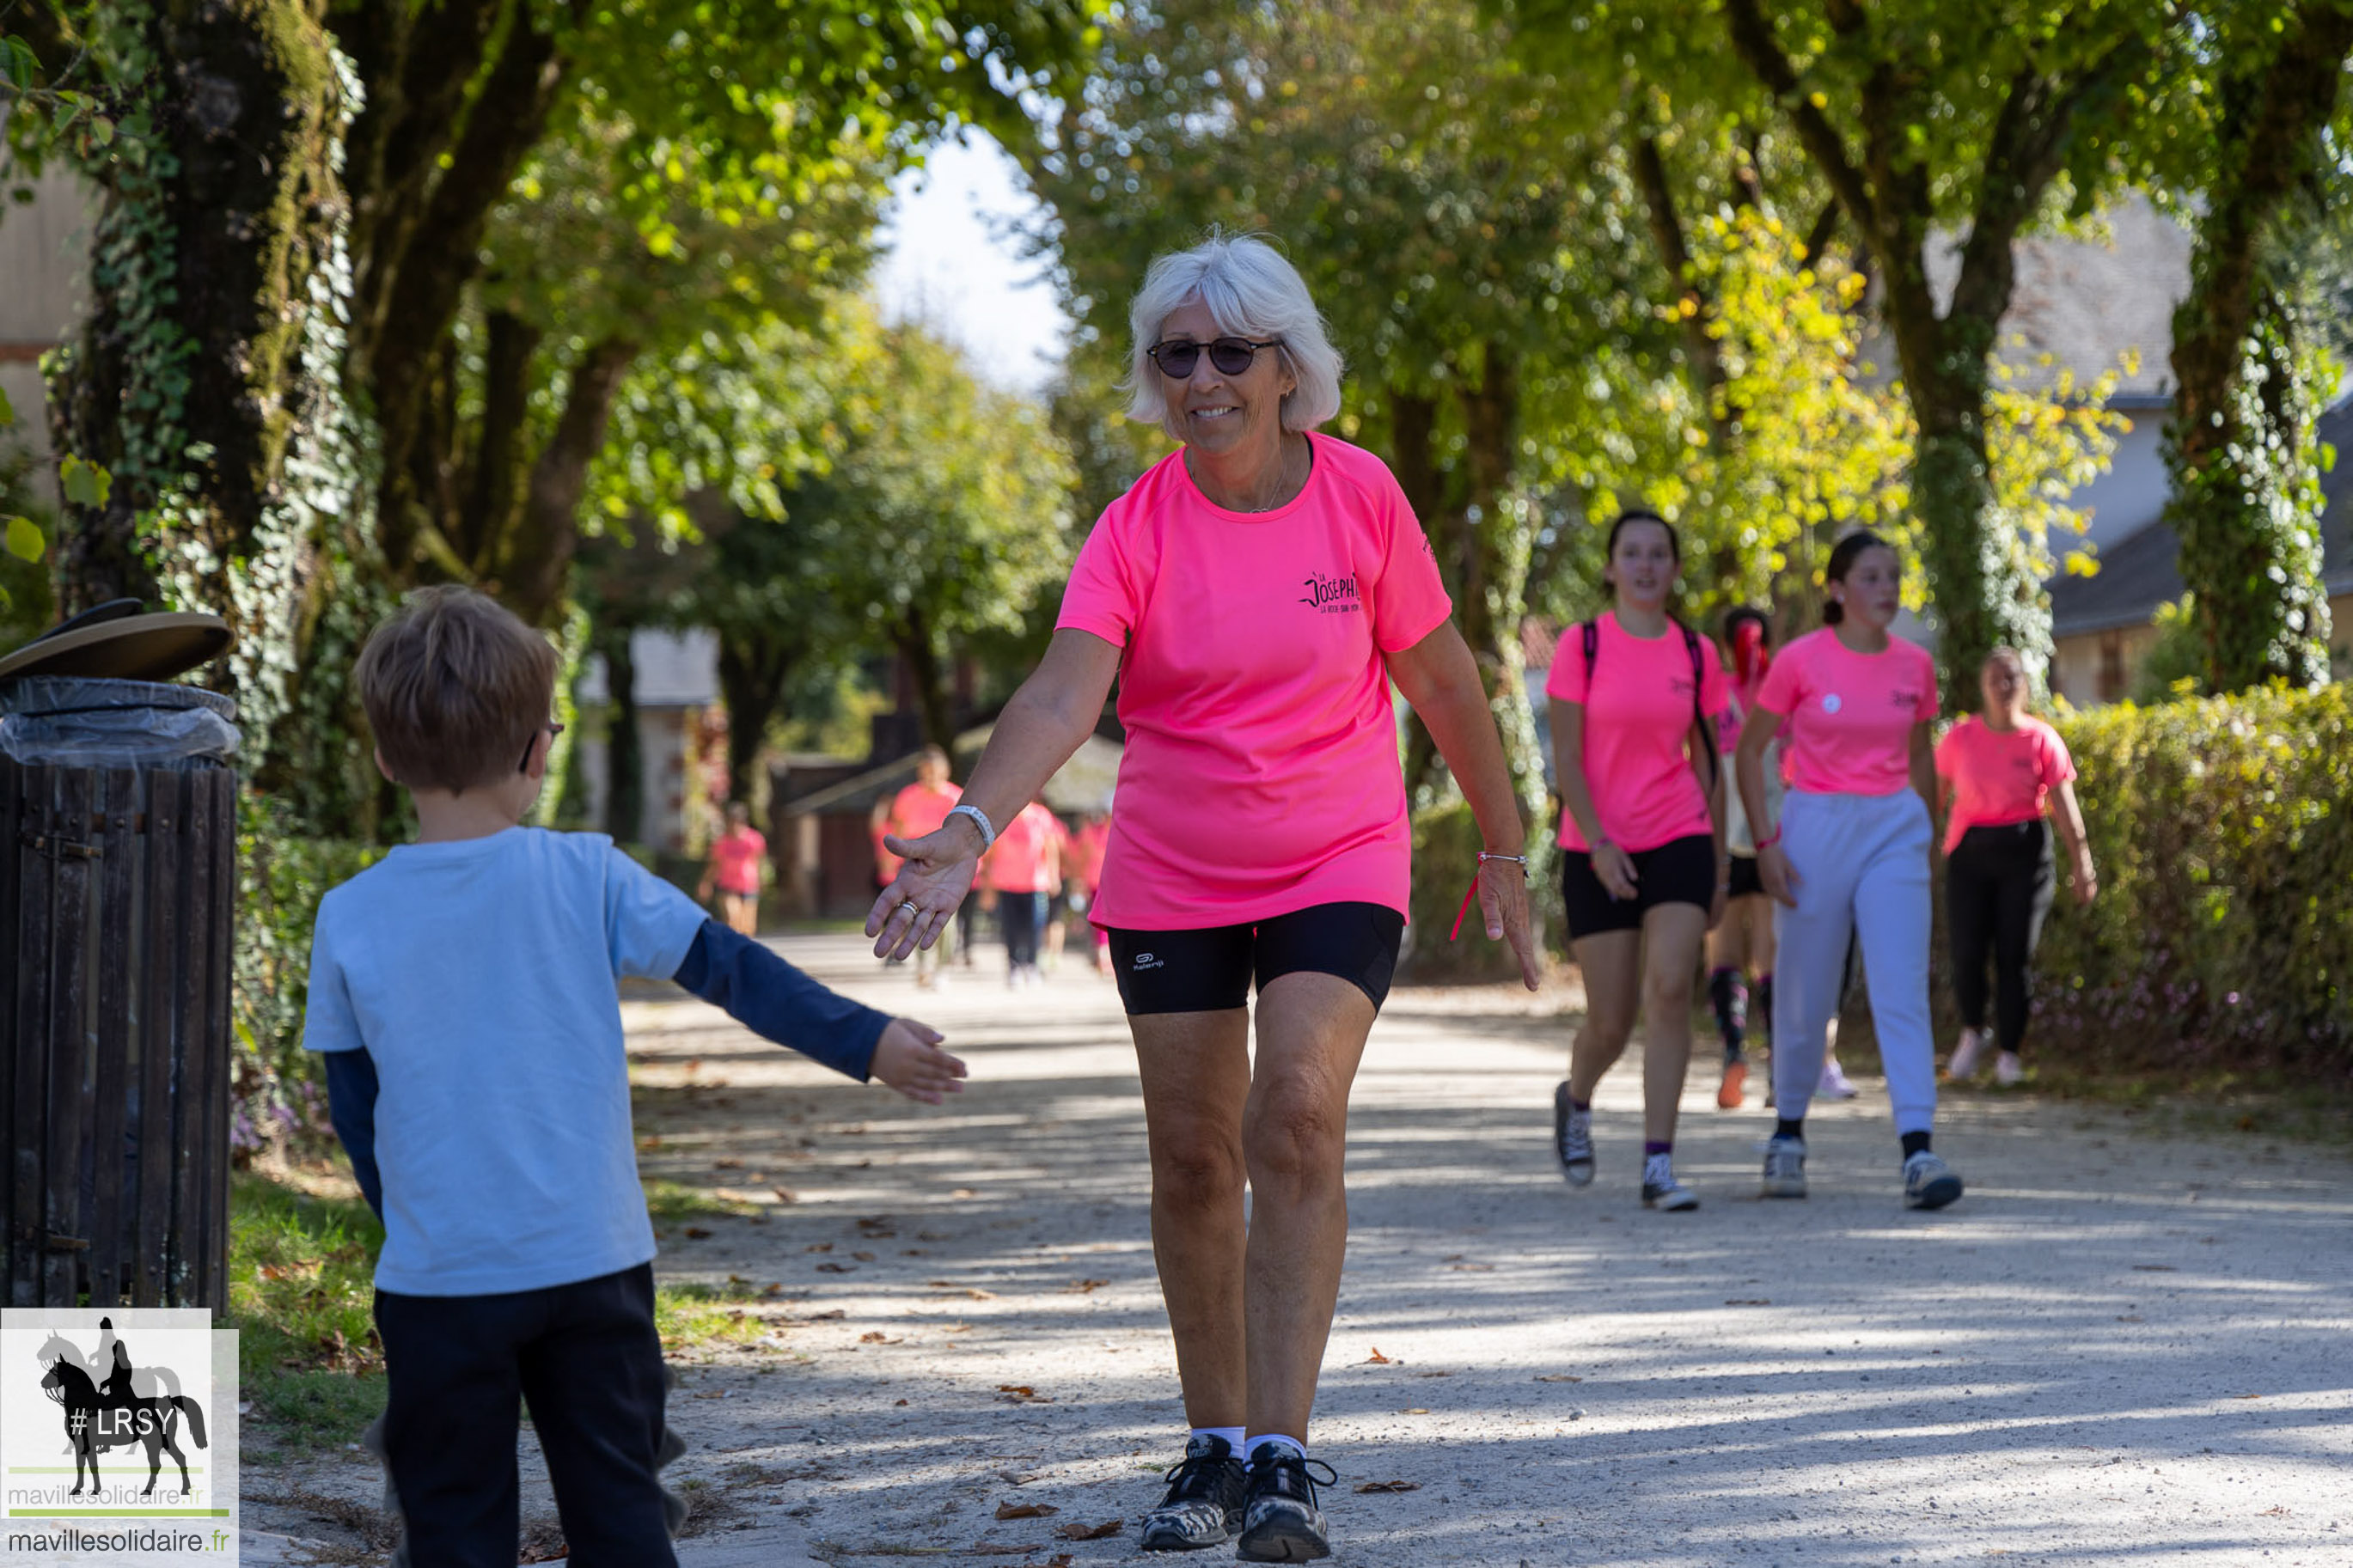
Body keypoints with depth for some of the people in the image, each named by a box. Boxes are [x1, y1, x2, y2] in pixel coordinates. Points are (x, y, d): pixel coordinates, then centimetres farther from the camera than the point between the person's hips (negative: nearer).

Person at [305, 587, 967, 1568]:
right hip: (593, 1265, 0)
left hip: (437, 1276, 0)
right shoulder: (585, 878, -6)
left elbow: (353, 1111, 5)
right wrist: (864, 1040, 4)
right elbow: (729, 969, -4)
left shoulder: (348, 920, -3)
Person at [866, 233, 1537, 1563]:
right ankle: (1216, 1446, 22)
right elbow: (1064, 694, -25)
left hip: (1338, 867, -2)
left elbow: (1441, 678, 3)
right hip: (1170, 882, 2)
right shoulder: (1137, 529, -10)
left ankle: (1285, 1456, -19)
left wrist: (1505, 851, 8)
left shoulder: (1359, 494, -8)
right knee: (1192, 1158, 6)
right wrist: (971, 829, -42)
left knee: (1299, 1117, -19)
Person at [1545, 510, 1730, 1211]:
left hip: (1678, 841, 2)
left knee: (1670, 989, -16)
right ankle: (1574, 1100, 37)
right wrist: (1598, 843, -17)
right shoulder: (1582, 645, -2)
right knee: (1611, 1021, 2)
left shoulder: (1696, 654, 6)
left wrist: (1719, 867, 11)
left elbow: (1707, 763, 12)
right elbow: (1565, 759, -5)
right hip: (1597, 849, -1)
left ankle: (1659, 1167, -14)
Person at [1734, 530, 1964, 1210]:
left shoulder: (1914, 664, 4)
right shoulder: (1800, 660, -6)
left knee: (1903, 989, -10)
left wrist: (1926, 834, 17)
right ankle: (1788, 1134, 27)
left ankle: (1919, 1152, -16)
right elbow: (1749, 751, 0)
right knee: (1806, 994, 7)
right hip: (1815, 828, -2)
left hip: (1893, 830, 2)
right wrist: (1765, 841, -7)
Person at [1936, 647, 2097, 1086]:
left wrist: (2082, 867, -6)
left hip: (2024, 853, -1)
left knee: (2013, 958, -3)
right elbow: (1936, 795, 7)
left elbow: (2064, 806, -3)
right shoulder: (1961, 737, 1)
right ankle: (1973, 1033, 23)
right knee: (1967, 954, -5)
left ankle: (2008, 1054, 11)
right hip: (1970, 854, 1)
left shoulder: (2042, 740, -2)